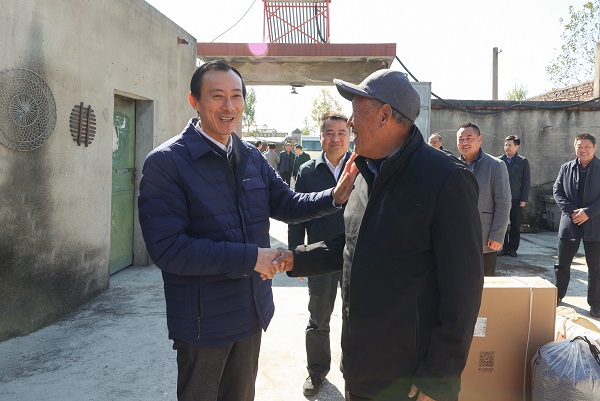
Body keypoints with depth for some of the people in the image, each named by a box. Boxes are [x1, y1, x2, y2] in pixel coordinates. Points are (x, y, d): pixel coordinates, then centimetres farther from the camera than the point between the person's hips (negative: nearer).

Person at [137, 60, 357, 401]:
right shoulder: (166, 162, -17)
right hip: (203, 322, -6)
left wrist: (335, 195, -13)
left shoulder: (252, 157, 4)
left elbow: (287, 204, 6)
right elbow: (167, 247, -24)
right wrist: (249, 257, -26)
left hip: (252, 312, 6)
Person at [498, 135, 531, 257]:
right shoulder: (499, 160, 6)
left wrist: (524, 199, -4)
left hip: (516, 199, -1)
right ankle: (504, 247, 13)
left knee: (515, 226, 4)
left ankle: (513, 248, 14)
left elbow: (526, 182, 3)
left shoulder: (523, 161, 4)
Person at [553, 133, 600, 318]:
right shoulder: (566, 168, 6)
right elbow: (557, 191, 2)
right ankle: (558, 296, 27)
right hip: (570, 223, 2)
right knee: (562, 263, 11)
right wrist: (572, 211, -11)